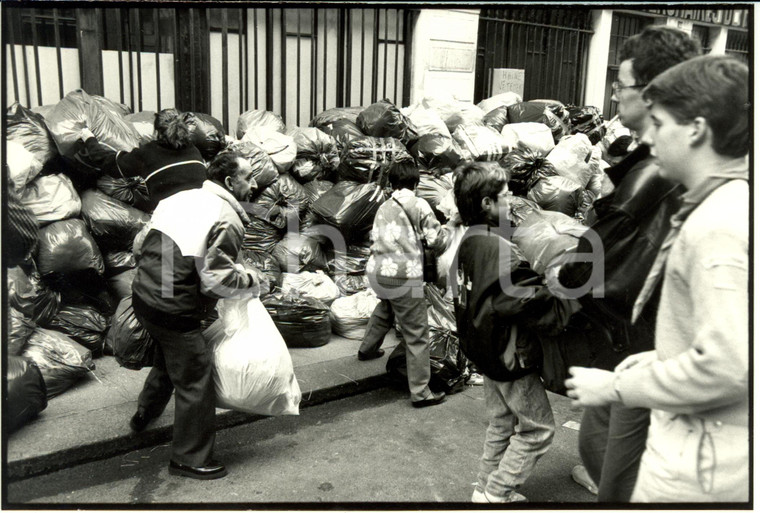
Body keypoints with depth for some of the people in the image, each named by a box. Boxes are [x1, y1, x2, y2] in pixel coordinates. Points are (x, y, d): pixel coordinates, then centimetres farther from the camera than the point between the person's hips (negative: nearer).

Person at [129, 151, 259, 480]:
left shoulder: (182, 197, 7)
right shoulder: (227, 221, -18)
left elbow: (147, 246, 13)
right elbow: (218, 279, -22)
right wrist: (251, 280, -7)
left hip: (143, 295, 9)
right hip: (174, 311, -9)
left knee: (168, 359, 32)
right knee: (194, 381, 5)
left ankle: (145, 415, 55)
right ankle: (190, 459, 18)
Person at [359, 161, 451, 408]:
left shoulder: (383, 208, 18)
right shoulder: (418, 204, 0)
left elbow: (376, 240, 12)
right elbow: (436, 240, -3)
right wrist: (445, 230, 15)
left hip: (376, 272, 7)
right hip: (403, 276, -7)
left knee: (385, 308, 38)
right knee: (417, 335, 1)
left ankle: (368, 348, 54)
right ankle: (420, 393, 5)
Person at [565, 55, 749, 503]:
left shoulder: (716, 223, -23)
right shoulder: (735, 202, 6)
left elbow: (726, 365, -27)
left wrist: (616, 388, -17)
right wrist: (662, 358, 8)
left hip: (700, 465, -8)